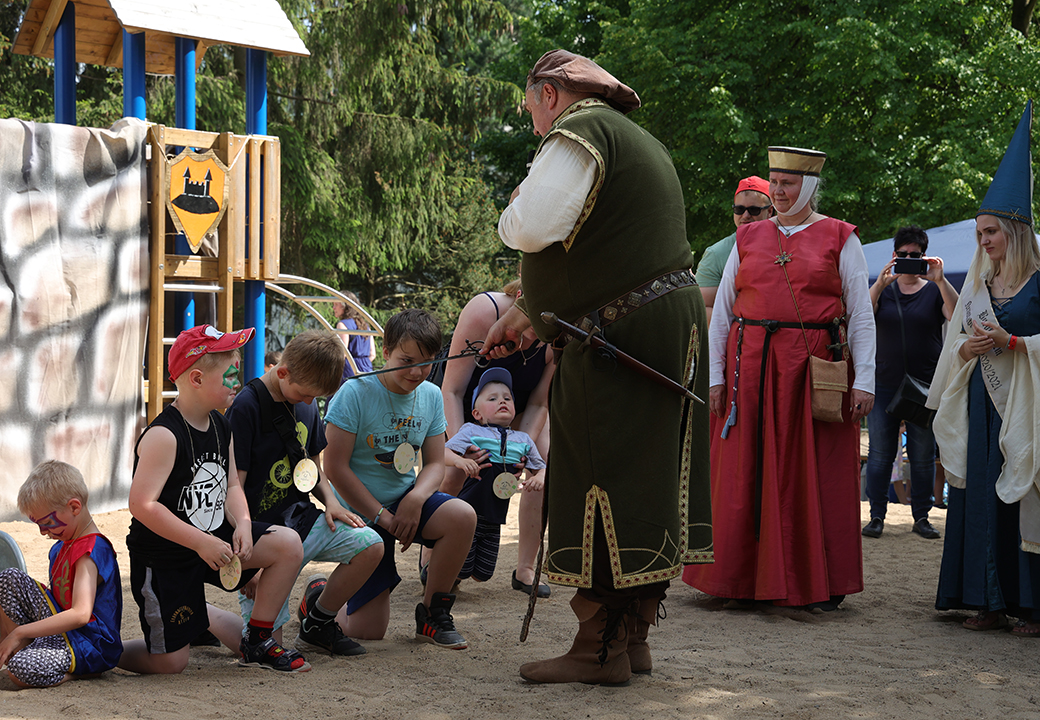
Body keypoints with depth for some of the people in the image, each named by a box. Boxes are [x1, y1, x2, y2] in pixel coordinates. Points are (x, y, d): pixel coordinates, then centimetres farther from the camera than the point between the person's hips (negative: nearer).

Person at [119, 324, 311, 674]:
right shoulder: (164, 435, -24)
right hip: (164, 559, -7)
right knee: (169, 663, -5)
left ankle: (257, 641, 6)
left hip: (213, 539, 7)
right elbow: (142, 505, -29)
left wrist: (242, 524, -11)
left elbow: (231, 485, 11)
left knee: (288, 544, -8)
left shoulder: (221, 426, 2)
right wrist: (201, 542, -28)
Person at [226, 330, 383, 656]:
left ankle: (317, 622, 7)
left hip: (300, 519, 7)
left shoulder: (307, 406, 9)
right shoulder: (246, 407, -16)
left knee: (370, 545, -13)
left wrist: (330, 500, 3)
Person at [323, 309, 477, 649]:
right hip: (360, 510, -4)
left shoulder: (430, 396, -1)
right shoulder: (356, 393, -17)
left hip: (406, 499, 4)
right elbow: (335, 467, -17)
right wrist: (382, 517, -17)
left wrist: (416, 498, -21)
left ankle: (433, 613, -9)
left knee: (462, 516, -30)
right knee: (367, 632, -8)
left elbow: (435, 464, 1)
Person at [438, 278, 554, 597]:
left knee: (545, 472, -16)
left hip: (521, 400, 3)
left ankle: (525, 570, -6)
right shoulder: (483, 312, -41)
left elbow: (538, 404, -21)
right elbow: (452, 391, -35)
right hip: (466, 394, -2)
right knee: (451, 475, -17)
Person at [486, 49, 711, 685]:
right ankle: (632, 638, 19)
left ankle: (600, 650, -3)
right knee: (643, 487, 12)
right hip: (672, 323, 10)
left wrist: (512, 209, 2)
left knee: (603, 489, -6)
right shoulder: (639, 142, 23)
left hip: (622, 338, -10)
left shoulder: (577, 132, -9)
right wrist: (525, 314, 25)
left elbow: (532, 230, -22)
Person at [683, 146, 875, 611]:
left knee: (813, 472, 0)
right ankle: (744, 580, 10)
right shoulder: (748, 238, 12)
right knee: (746, 470, 2)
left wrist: (864, 379, -8)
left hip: (814, 365, -2)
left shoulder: (839, 238, 5)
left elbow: (861, 315, 1)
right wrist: (713, 375, 2)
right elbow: (722, 311, 11)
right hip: (751, 363, 2)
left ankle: (819, 583, 9)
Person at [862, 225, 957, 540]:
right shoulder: (883, 289, 10)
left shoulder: (934, 290, 7)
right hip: (883, 383, 1)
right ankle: (877, 516, 6)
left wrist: (940, 280, -24)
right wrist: (881, 283, -25)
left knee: (923, 455, 2)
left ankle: (921, 517, 11)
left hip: (925, 385, -1)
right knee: (880, 452, 0)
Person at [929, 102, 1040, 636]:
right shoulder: (976, 282, 15)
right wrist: (967, 346, -4)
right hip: (981, 400, 6)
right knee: (980, 496, 3)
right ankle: (990, 602, 8)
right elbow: (955, 339, 17)